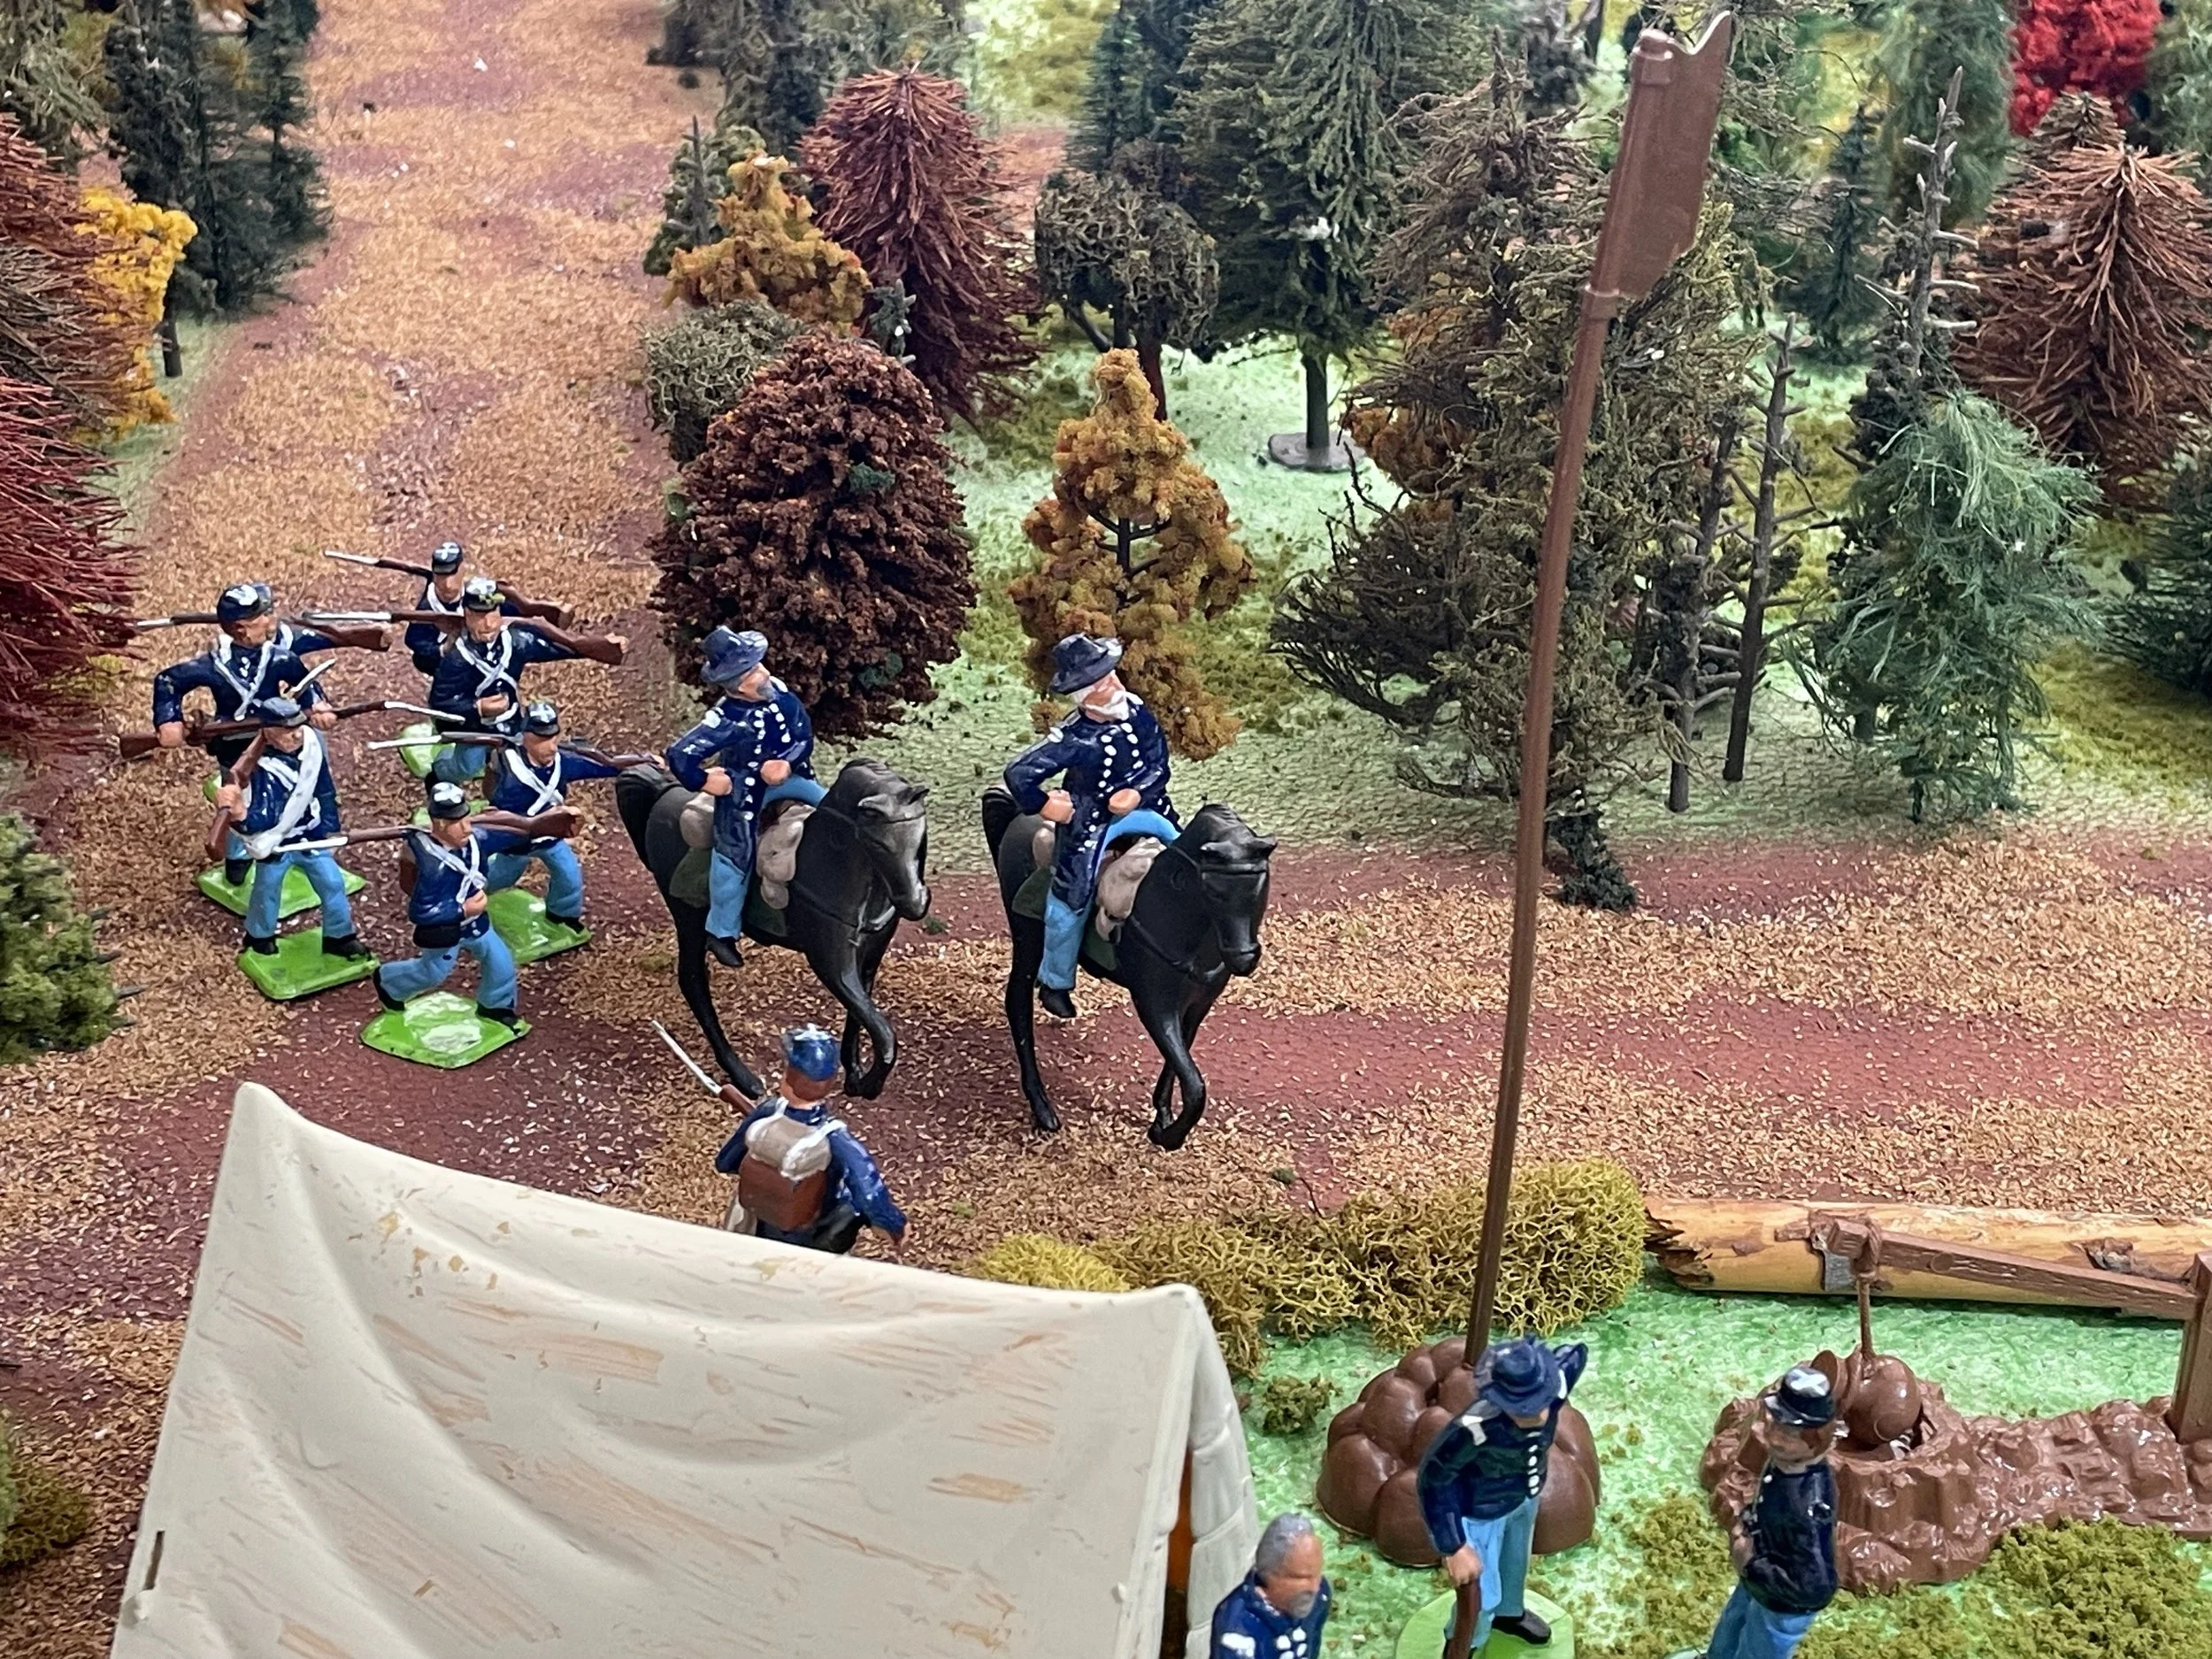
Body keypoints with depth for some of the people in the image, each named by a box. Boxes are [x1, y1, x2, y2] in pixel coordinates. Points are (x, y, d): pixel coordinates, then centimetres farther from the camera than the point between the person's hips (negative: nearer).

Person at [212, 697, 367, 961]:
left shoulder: (312, 741, -17)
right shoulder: (263, 770, -33)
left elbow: (325, 788, 0)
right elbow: (262, 820, -38)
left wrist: (329, 825, 6)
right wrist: (239, 813, -59)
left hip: (310, 834, 5)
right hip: (273, 843, -5)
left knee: (333, 883, 13)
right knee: (267, 891, 18)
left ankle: (339, 936, 33)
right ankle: (259, 936, 44)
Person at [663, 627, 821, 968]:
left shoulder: (777, 691, -17)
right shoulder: (726, 720, -33)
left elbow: (804, 732, -10)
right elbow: (679, 755, -33)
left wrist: (787, 763, -26)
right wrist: (702, 781, -18)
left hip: (788, 774, 6)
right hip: (744, 789, -6)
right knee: (736, 857, 5)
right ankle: (722, 932, 23)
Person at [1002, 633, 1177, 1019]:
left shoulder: (1136, 711, -13)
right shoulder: (1073, 739, -27)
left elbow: (1159, 764, -6)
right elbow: (1019, 774, -28)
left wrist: (1137, 792, -23)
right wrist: (1045, 806, -16)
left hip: (1141, 808, 5)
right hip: (1089, 823, -5)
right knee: (1070, 900, -6)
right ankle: (1055, 981, 15)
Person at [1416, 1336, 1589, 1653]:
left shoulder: (1557, 1384, -34)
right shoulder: (1473, 1428, -47)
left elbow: (1577, 1354, -8)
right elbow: (1432, 1480, -30)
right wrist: (1454, 1547, -27)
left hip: (1525, 1495, 5)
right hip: (1480, 1511, -5)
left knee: (1515, 1559, 34)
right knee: (1482, 1595, 15)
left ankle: (1509, 1613, 67)